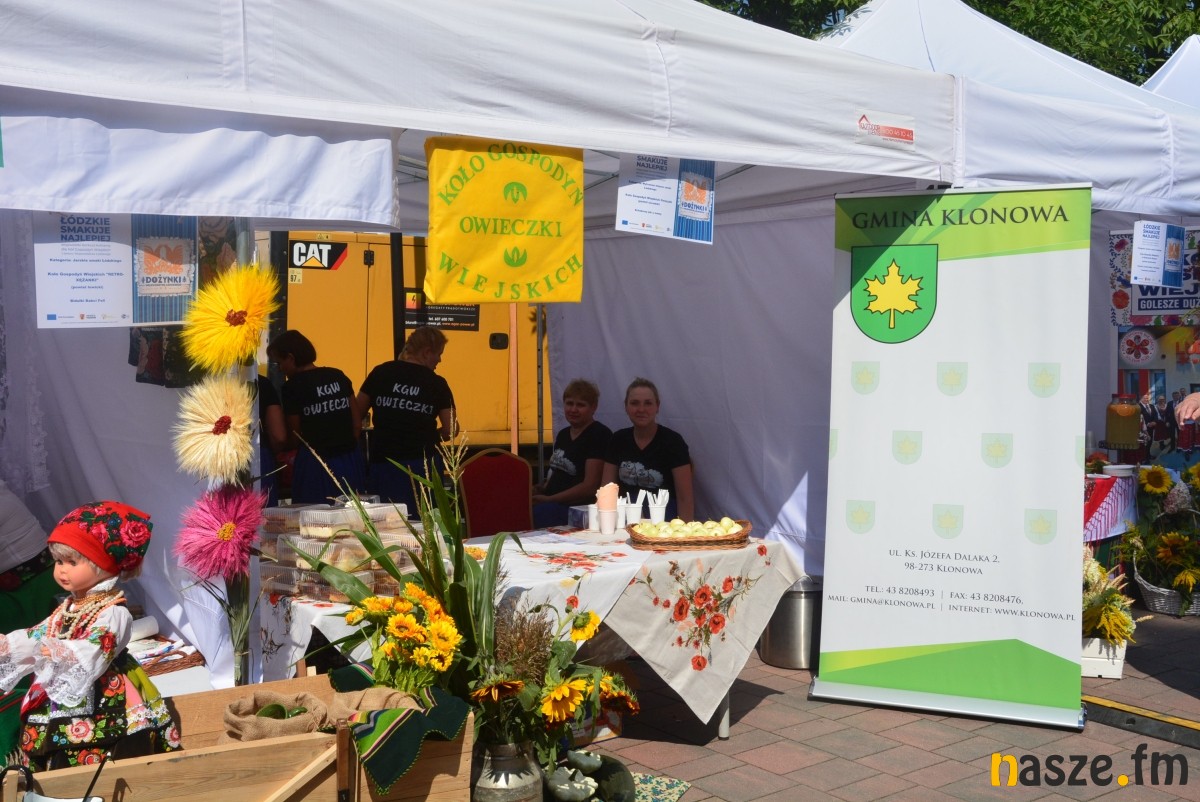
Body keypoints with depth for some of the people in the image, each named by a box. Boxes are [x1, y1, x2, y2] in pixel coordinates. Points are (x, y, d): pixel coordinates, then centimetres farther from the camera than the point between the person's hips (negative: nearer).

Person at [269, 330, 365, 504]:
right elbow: (357, 422, 10)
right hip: (350, 462, 5)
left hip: (315, 465, -5)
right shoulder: (339, 376, 7)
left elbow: (294, 438, -1)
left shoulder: (293, 387, -7)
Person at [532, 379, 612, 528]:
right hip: (553, 503, 7)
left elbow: (589, 486, -12)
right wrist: (542, 488, 5)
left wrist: (549, 499, -11)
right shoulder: (562, 434, 17)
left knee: (537, 514, -32)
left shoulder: (599, 435, -6)